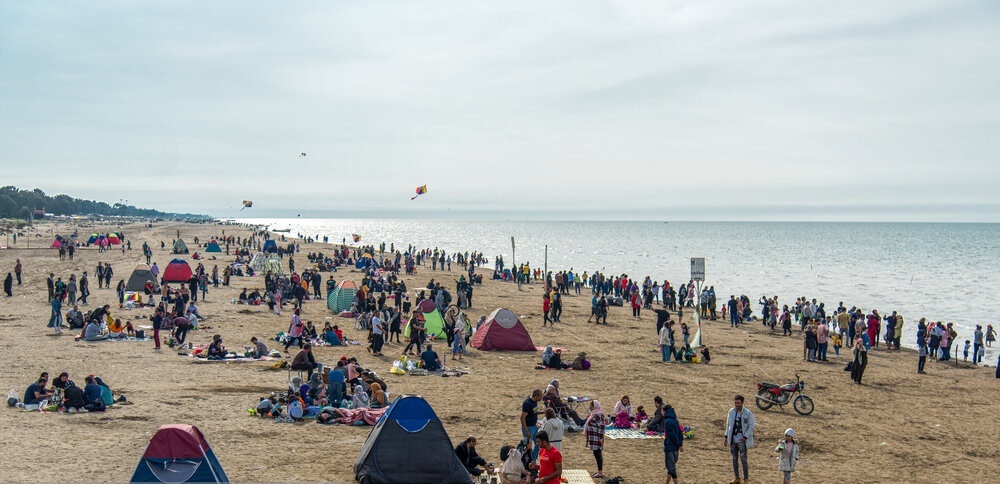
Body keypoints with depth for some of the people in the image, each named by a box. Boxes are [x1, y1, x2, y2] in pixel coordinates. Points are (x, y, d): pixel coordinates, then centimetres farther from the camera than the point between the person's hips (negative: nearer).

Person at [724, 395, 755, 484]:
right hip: (733, 440, 5)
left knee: (743, 459, -4)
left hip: (742, 440, -5)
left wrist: (745, 437, -14)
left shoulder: (748, 413, -9)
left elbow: (751, 426, -6)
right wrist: (726, 436, 11)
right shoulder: (731, 411, 5)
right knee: (734, 459, 12)